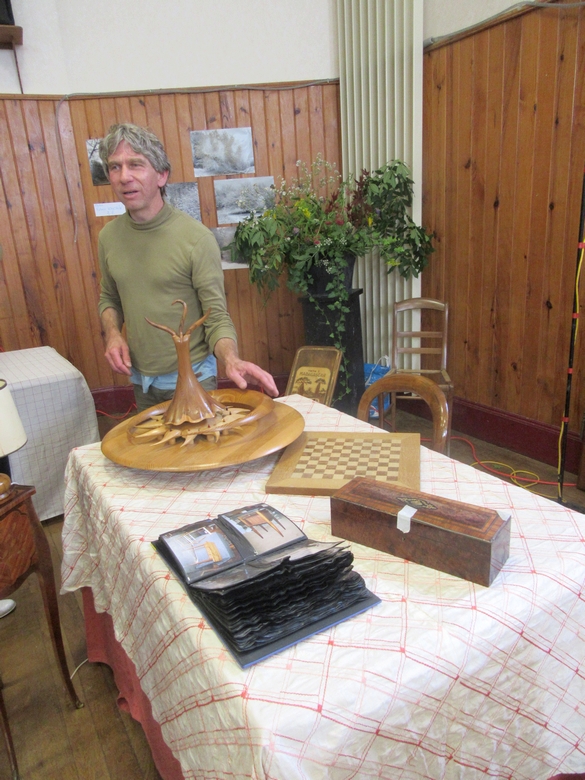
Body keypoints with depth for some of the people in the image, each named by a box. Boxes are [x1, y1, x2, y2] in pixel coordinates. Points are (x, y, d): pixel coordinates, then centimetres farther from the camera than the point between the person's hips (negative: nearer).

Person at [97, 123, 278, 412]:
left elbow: (216, 316, -16)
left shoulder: (196, 237, -17)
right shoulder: (108, 236, -1)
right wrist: (112, 333, -6)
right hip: (140, 379, 5)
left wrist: (231, 360, -35)